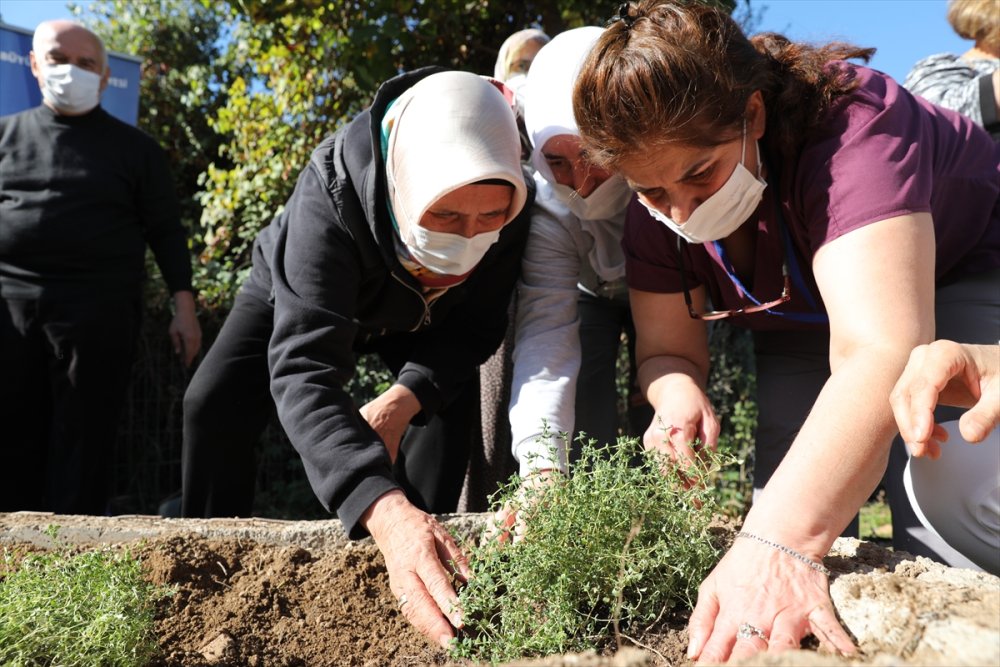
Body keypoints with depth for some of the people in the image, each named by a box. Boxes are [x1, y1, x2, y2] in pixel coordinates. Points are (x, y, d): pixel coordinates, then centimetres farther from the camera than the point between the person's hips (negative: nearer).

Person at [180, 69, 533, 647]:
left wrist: (402, 401, -43)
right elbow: (303, 371, -56)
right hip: (298, 294, -2)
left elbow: (475, 328, -24)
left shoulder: (511, 204, -36)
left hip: (417, 312, 3)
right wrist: (387, 511, -71)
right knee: (215, 404, -14)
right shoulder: (330, 196, -47)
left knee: (451, 399, -14)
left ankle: (419, 575, 4)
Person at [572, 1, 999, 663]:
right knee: (784, 501, -11)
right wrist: (678, 391, -37)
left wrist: (779, 540, -65)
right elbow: (666, 349, -11)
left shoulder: (852, 127, -39)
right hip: (806, 322, 5)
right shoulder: (658, 210, -19)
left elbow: (879, 353, -53)